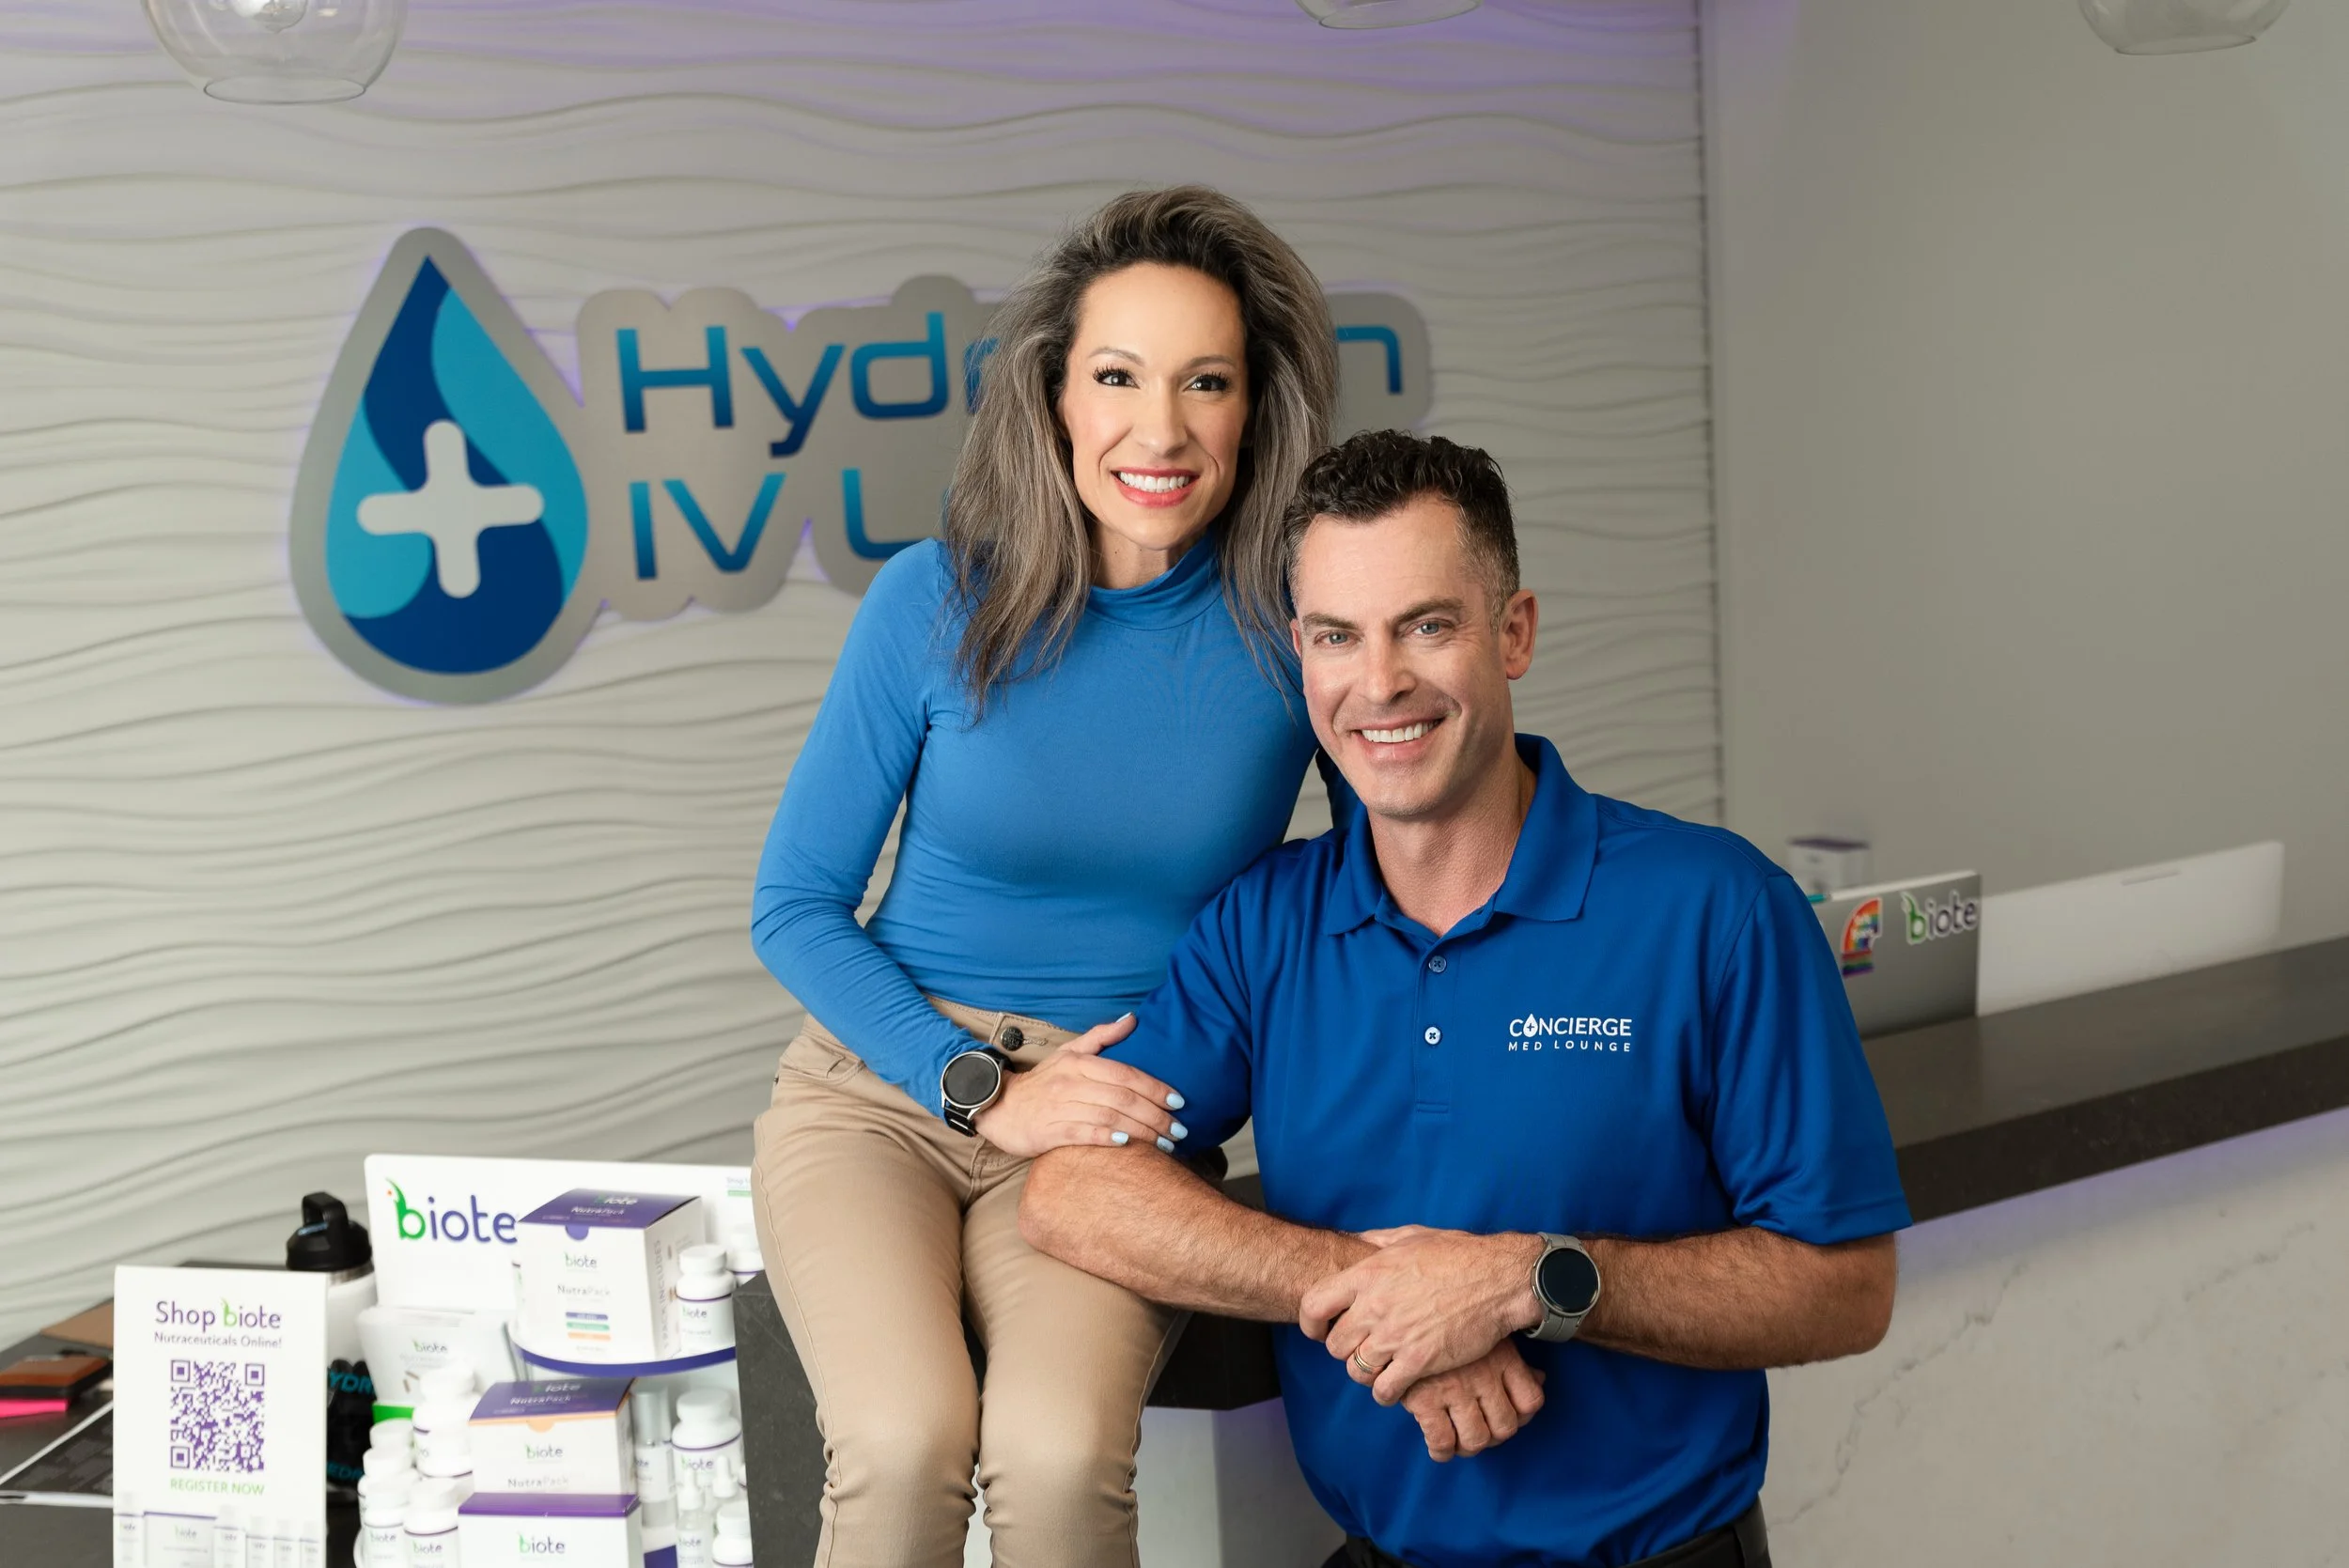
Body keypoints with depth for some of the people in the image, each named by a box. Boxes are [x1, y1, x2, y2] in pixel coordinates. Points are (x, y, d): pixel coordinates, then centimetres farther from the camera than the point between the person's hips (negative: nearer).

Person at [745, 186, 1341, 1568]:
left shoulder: (1296, 625, -5)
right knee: (906, 1441, -28)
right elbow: (796, 907, 2)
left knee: (1060, 1454, -29)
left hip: (1121, 1129, 0)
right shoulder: (940, 600, -5)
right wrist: (985, 1089, -10)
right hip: (883, 1085, 0)